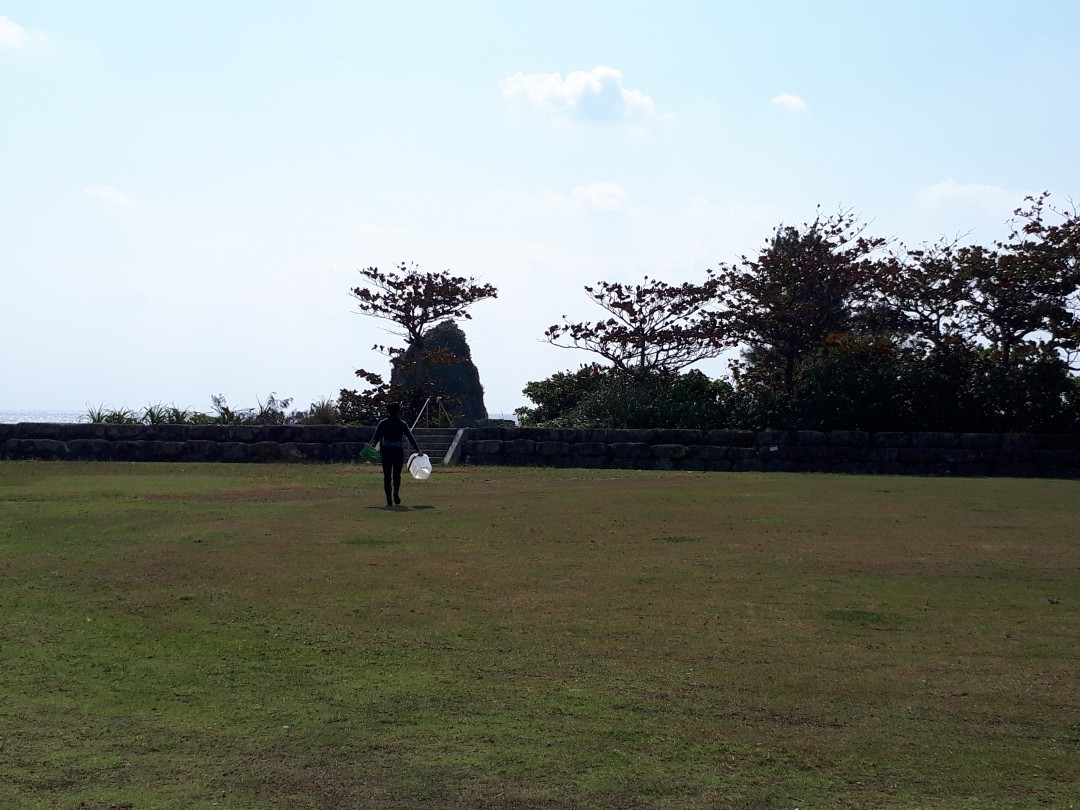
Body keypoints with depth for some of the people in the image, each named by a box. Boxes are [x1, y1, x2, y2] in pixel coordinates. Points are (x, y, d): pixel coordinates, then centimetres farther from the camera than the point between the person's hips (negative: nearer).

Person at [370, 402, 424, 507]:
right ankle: (396, 491, -19)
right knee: (397, 474, 12)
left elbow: (376, 437, -1)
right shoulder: (402, 424, 1)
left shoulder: (382, 423, 2)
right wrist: (418, 450, 1)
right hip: (398, 451, 0)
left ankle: (389, 500, 0)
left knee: (387, 476, 6)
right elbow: (410, 437, -1)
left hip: (386, 452, 0)